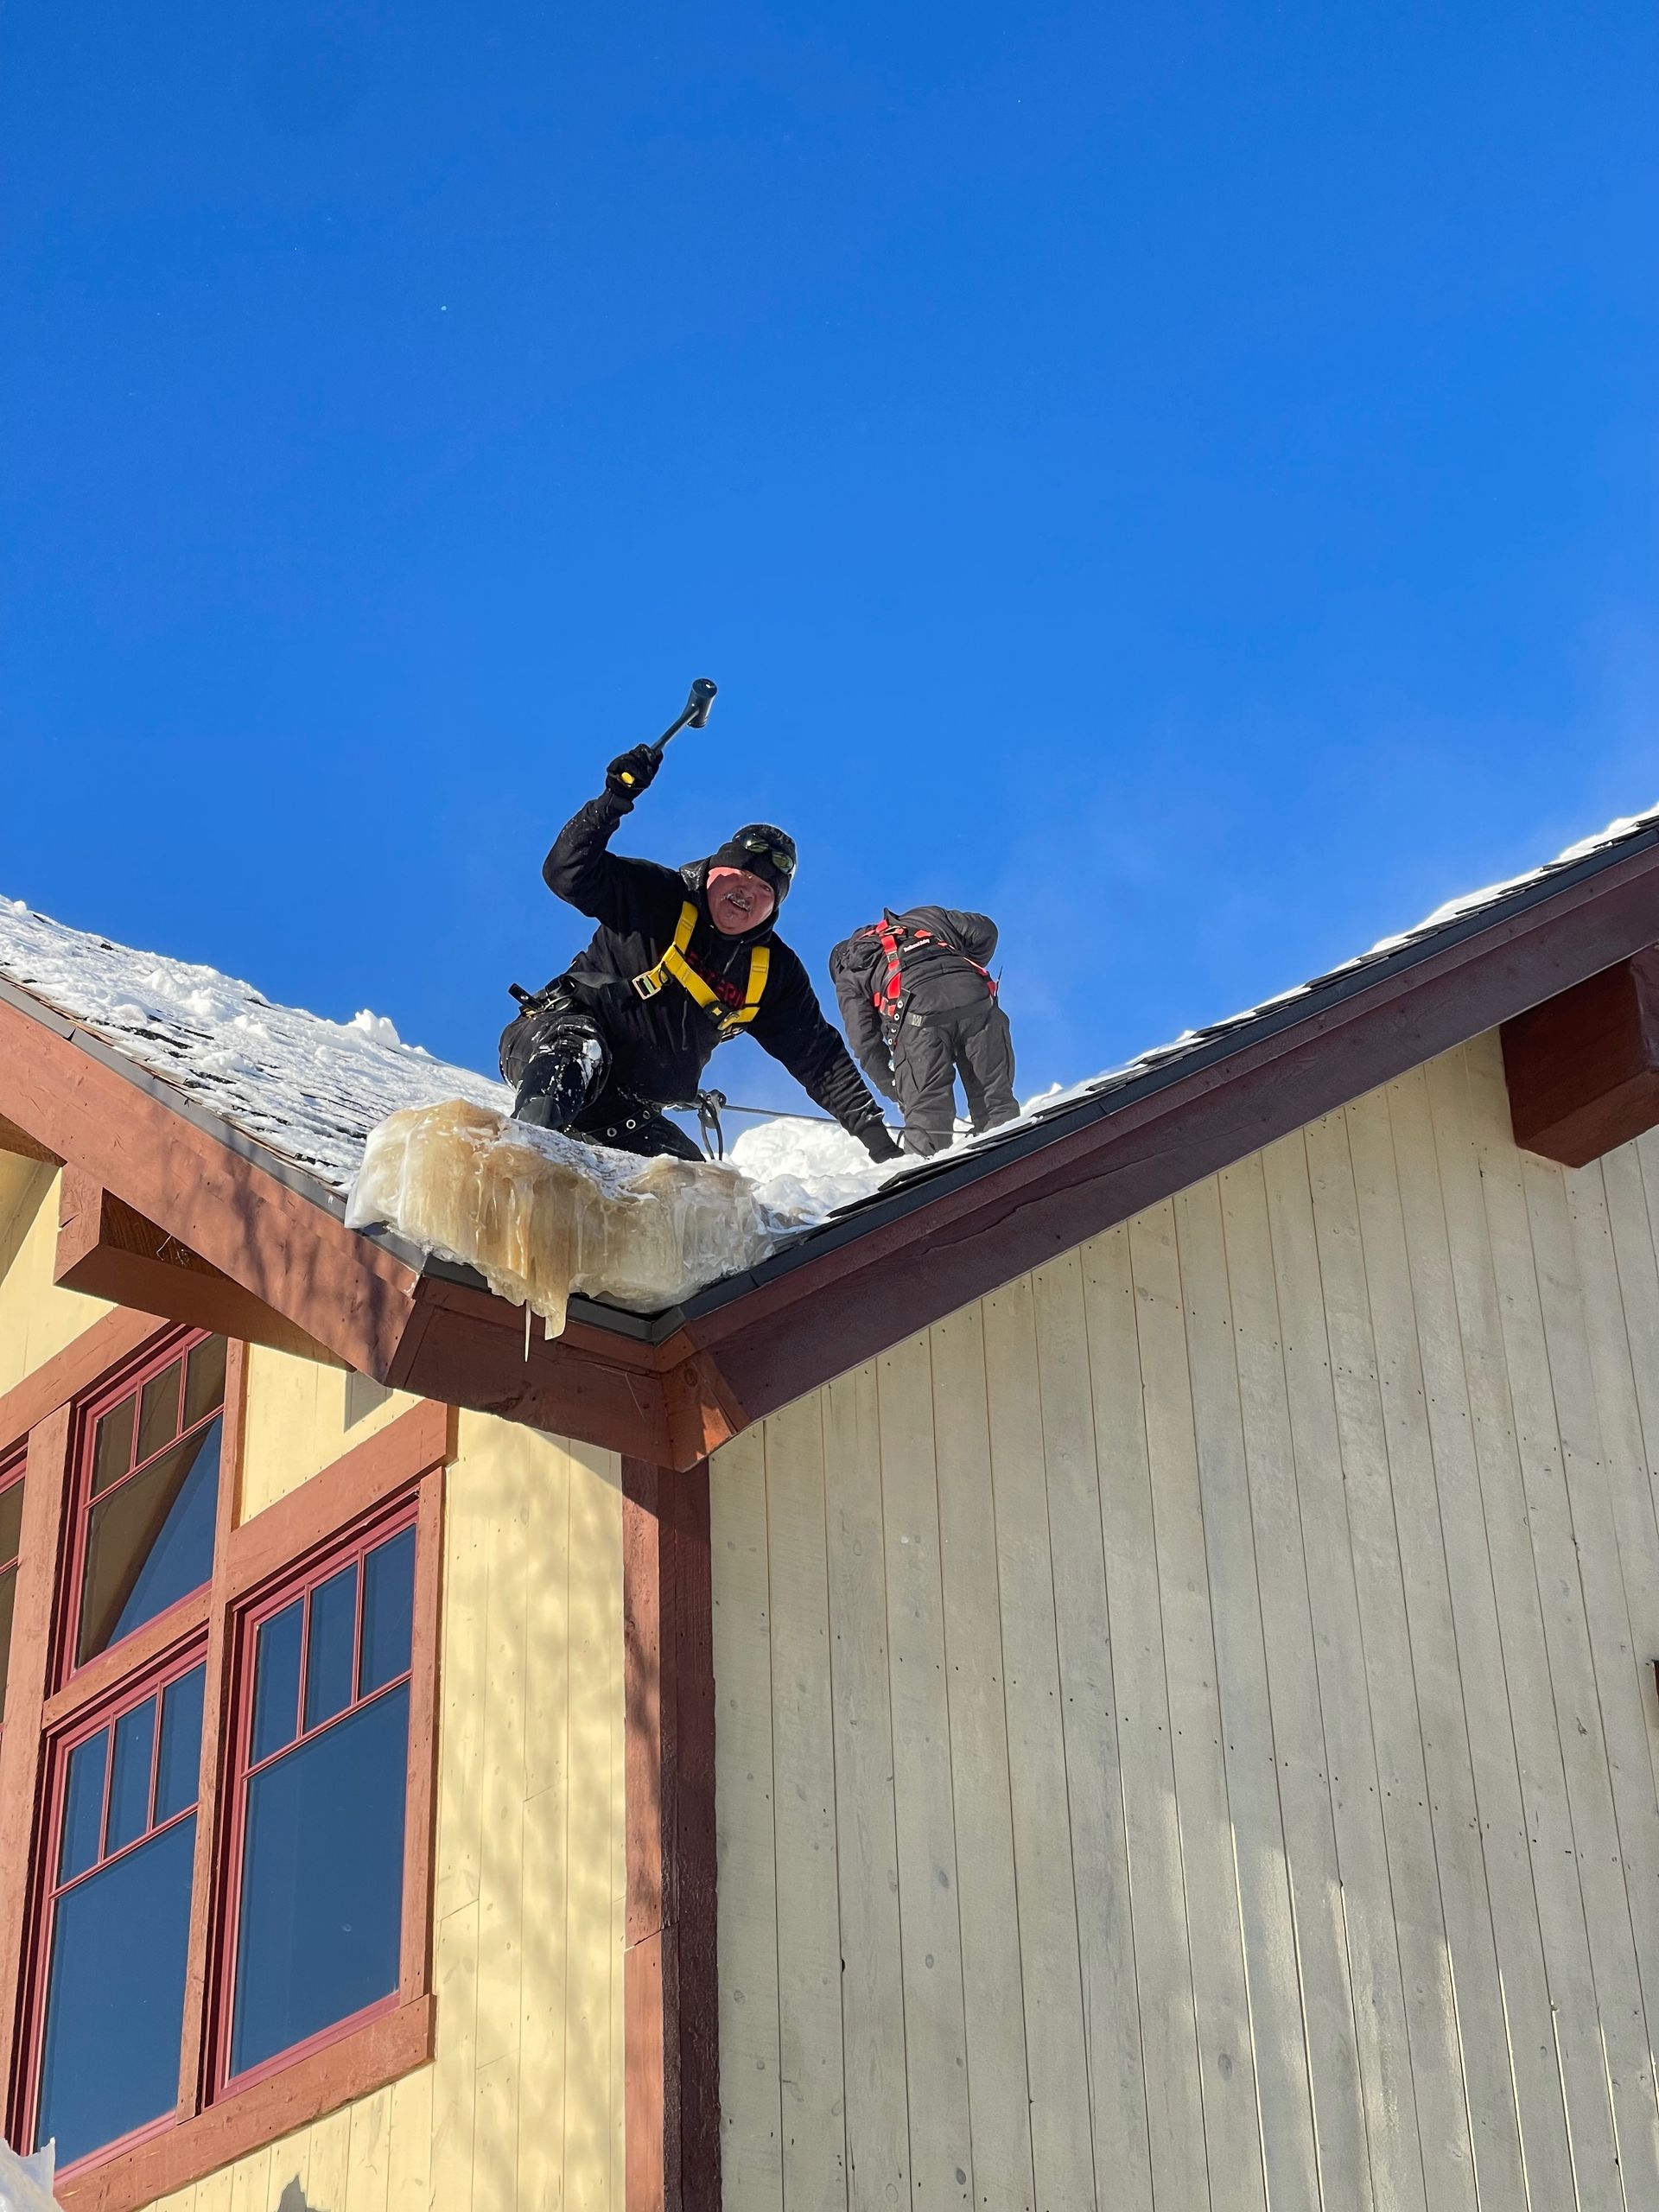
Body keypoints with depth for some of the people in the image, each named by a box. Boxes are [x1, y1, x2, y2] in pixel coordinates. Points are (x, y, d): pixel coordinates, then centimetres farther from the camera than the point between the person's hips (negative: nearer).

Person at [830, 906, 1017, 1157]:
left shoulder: (848, 977, 29)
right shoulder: (924, 916, 38)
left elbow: (866, 1042, 19)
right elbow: (984, 930, 29)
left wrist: (894, 1090, 26)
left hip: (917, 1011, -2)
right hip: (974, 996, 2)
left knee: (927, 1117, 2)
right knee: (997, 1101, 8)